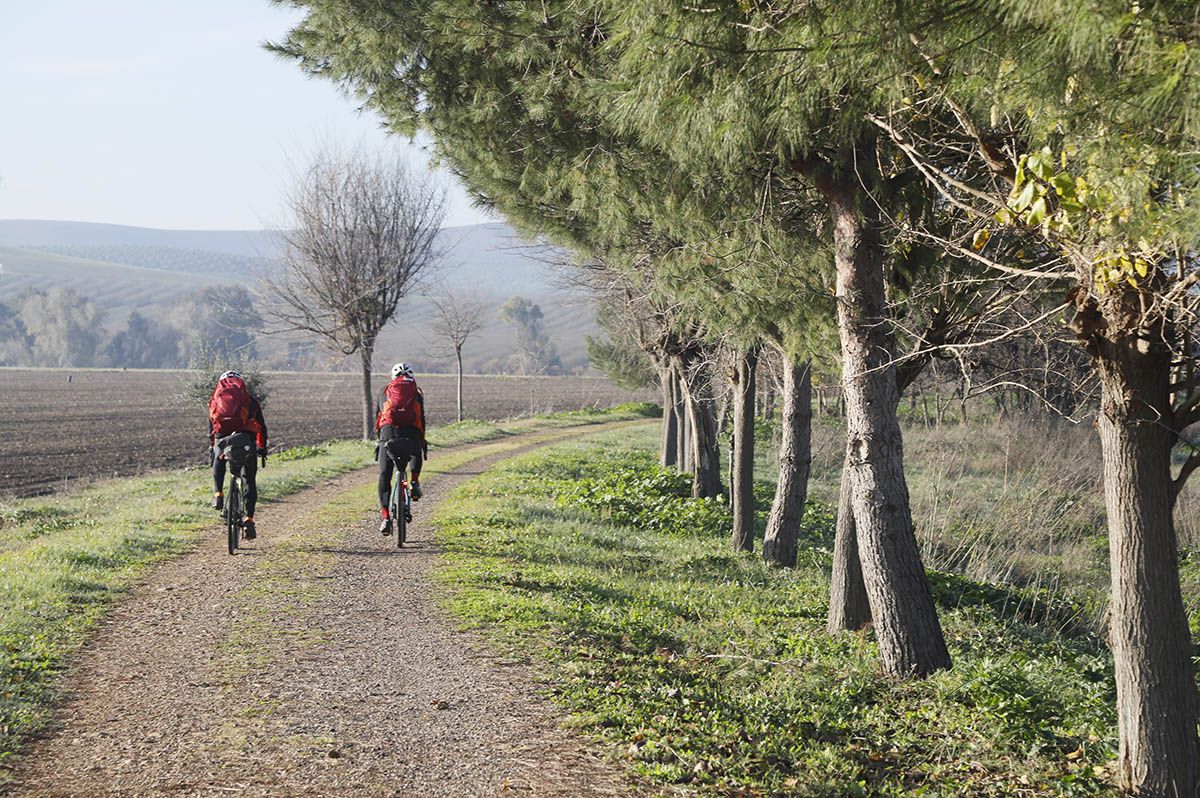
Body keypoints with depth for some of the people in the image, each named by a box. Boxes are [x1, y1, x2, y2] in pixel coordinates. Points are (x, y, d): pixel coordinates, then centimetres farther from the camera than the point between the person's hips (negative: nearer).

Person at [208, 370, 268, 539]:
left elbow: (211, 427, 27)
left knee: (218, 461, 35)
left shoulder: (216, 399, 23)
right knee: (250, 481, 11)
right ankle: (249, 520, 1)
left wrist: (213, 447, 39)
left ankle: (218, 495, 18)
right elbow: (262, 426, 25)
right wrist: (262, 447, 38)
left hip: (222, 439, 1)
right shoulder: (250, 400, 21)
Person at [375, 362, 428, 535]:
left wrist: (379, 439, 39)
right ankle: (415, 482, 14)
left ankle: (385, 517, -9)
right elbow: (422, 419, 23)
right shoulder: (416, 393, 24)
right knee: (416, 454, 38)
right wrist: (423, 443, 32)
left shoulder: (385, 392, 26)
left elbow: (378, 416, 28)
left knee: (384, 476, 4)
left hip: (388, 430, 0)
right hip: (411, 432, 0)